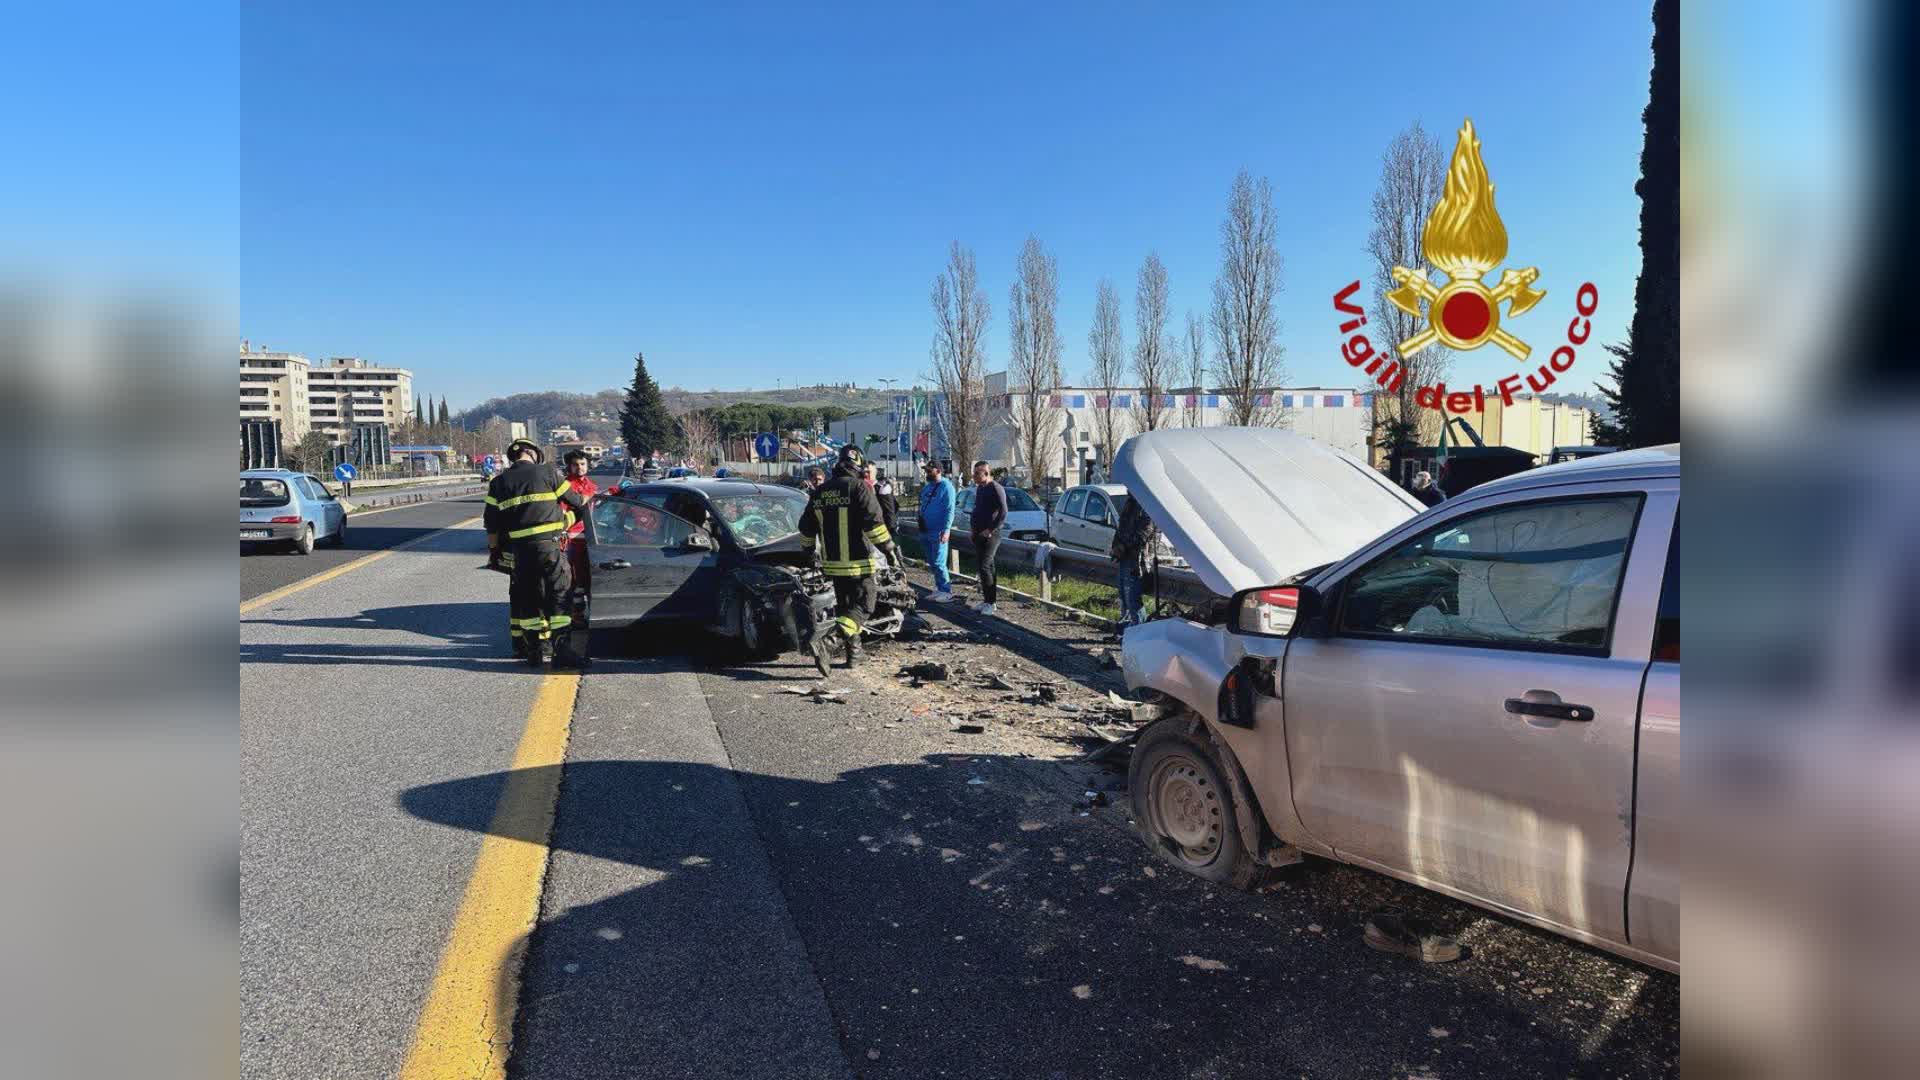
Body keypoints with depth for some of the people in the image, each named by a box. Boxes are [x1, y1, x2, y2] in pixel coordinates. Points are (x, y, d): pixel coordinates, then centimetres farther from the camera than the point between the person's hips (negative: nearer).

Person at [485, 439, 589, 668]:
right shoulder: (548, 472, 1)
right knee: (559, 593, -1)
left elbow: (491, 522, 13)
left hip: (518, 548, 4)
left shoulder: (499, 483, 11)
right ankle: (562, 648, -7)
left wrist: (494, 549, 24)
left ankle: (536, 648, 15)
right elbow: (573, 500, 10)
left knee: (526, 597, 13)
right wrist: (585, 503, 32)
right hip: (548, 543, -4)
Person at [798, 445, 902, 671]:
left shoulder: (819, 492, 10)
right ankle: (825, 640, -21)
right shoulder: (859, 488, -10)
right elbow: (874, 523, -18)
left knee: (845, 607, 19)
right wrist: (890, 550, -12)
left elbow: (806, 527, 19)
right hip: (857, 563, -6)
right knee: (863, 607, -2)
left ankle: (853, 653, 22)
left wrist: (810, 550, 34)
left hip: (832, 563, 7)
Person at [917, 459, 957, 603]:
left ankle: (947, 592, 0)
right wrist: (921, 529, 15)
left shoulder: (946, 486, -10)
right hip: (926, 531, 8)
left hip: (938, 532, -8)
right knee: (931, 563, 12)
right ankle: (939, 589, 21)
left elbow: (950, 510, -16)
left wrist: (946, 530, -23)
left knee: (938, 563, -8)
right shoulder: (927, 487, 14)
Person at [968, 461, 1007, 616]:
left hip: (991, 535, -8)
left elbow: (1003, 514, -16)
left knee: (984, 567, -12)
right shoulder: (979, 488, 15)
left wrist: (990, 530, -17)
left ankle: (990, 602, -7)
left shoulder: (996, 488, -12)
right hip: (978, 534, 8)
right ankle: (986, 600, 15)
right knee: (988, 566, 11)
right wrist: (972, 526, 12)